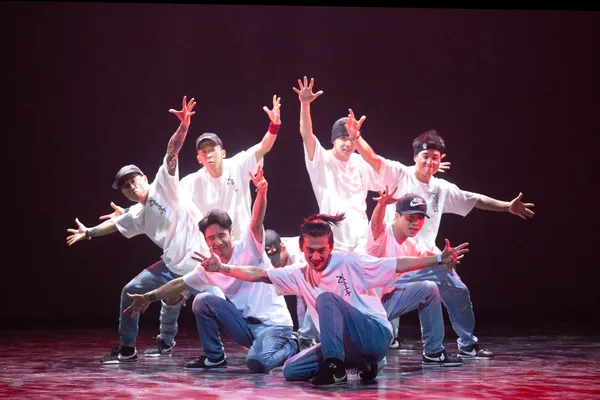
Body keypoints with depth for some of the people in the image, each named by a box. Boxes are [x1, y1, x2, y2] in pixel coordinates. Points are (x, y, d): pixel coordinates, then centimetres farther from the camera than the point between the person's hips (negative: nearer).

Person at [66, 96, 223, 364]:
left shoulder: (163, 185, -2)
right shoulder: (136, 216, 16)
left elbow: (172, 153, -16)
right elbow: (115, 224, 36)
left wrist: (183, 126, -30)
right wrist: (89, 232, 51)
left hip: (199, 263, -8)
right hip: (173, 266, 8)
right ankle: (127, 348, 24)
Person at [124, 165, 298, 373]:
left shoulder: (248, 247, -8)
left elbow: (256, 221, -25)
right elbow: (180, 284, 17)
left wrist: (261, 193, -43)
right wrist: (148, 297, 12)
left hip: (274, 323, -5)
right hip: (246, 324, 5)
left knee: (257, 362, -33)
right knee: (202, 301, -13)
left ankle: (290, 346, 1)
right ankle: (214, 356, 3)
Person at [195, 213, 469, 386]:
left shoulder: (350, 264, -8)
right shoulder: (299, 275, 7)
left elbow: (398, 265, -10)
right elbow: (259, 274, 5)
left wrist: (440, 260, -17)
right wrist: (222, 268, -4)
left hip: (376, 335, -7)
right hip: (348, 344, 7)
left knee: (326, 298, -25)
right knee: (291, 370, -7)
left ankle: (335, 368, -27)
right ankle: (362, 365, 1)